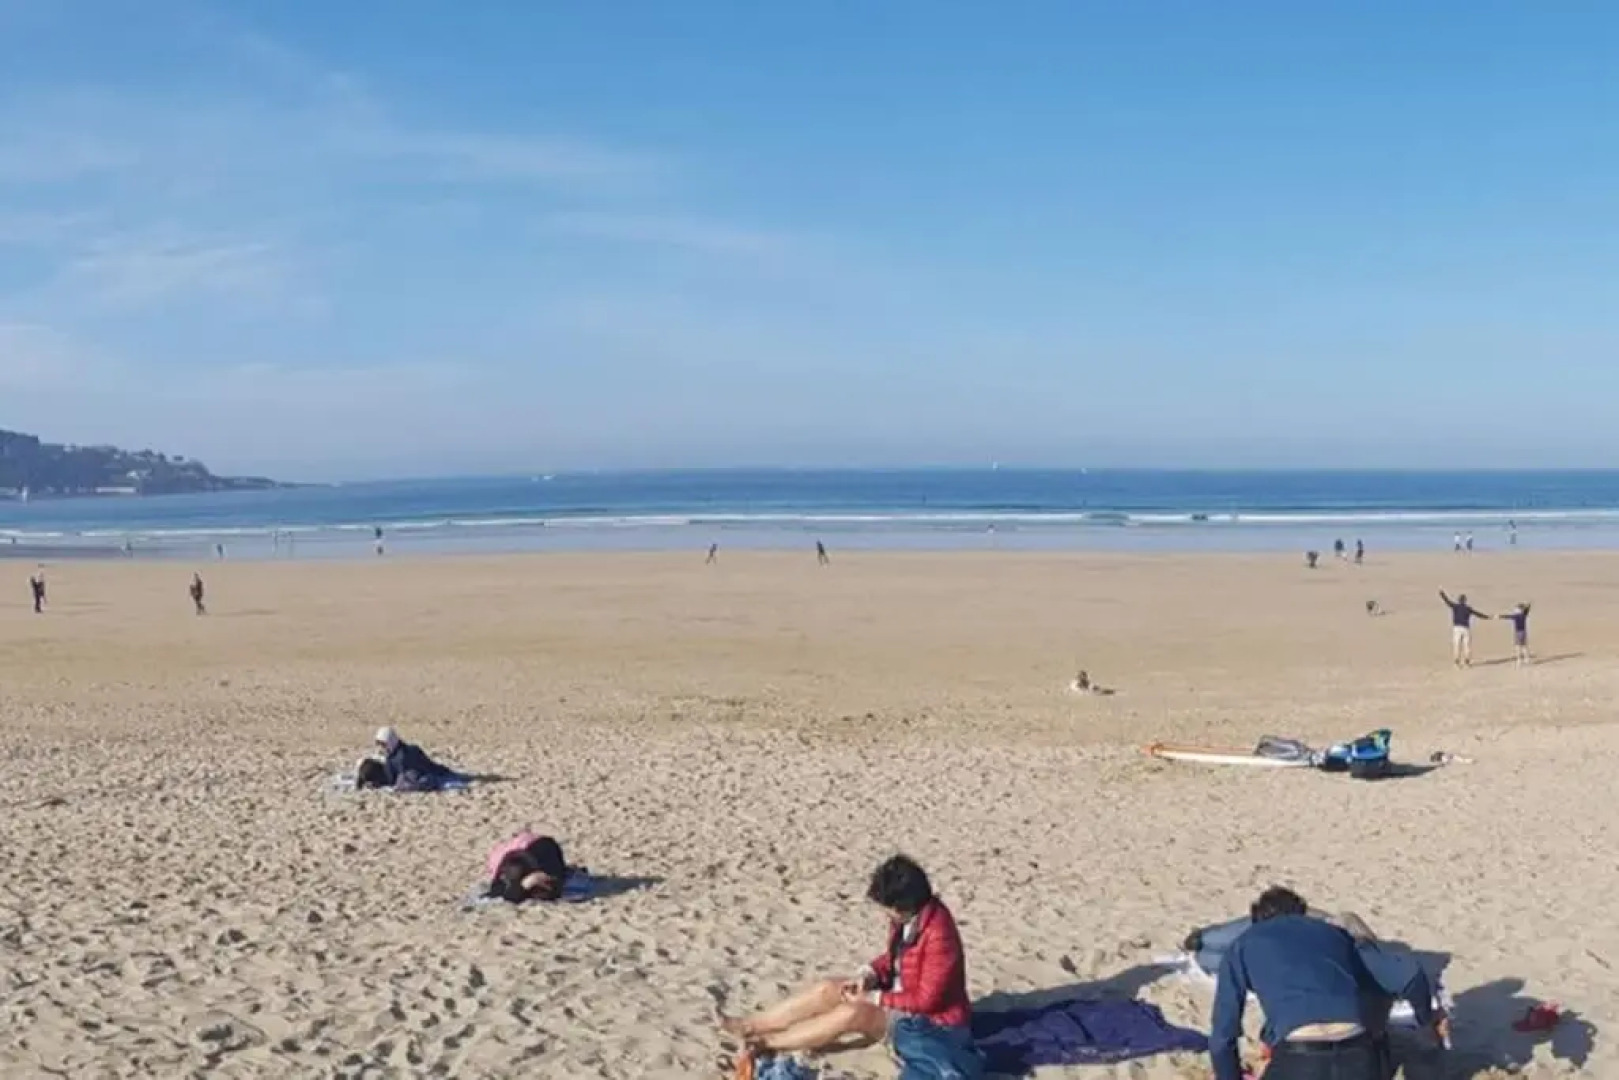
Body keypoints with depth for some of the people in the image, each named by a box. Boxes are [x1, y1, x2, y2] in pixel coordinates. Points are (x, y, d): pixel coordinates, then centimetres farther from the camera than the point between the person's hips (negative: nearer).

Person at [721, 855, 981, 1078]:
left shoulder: (939, 934, -32)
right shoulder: (907, 916, -5)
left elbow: (926, 999, -27)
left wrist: (874, 998, -22)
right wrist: (869, 975, -9)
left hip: (928, 1019, -9)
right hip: (901, 995, 9)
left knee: (852, 1014, -27)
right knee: (827, 990, -7)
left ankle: (767, 1042, -17)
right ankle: (749, 1026, -6)